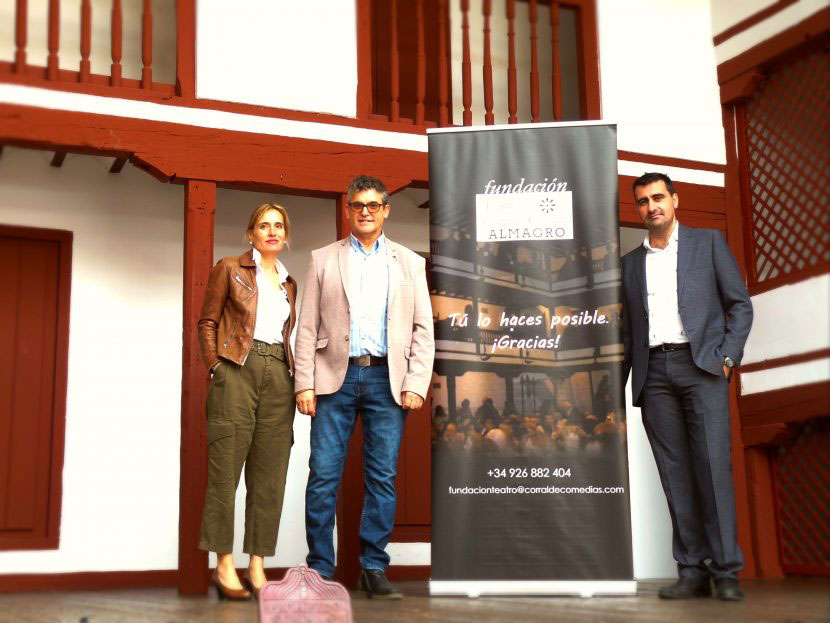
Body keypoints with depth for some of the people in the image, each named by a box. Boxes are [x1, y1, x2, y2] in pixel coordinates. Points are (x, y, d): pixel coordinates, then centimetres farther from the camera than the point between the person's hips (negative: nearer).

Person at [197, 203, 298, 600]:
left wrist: (294, 376, 8)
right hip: (238, 371, -5)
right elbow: (208, 322, 3)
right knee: (226, 468, -5)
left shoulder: (289, 284, 19)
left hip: (279, 377, 5)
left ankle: (257, 566, 7)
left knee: (269, 474, 3)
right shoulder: (230, 269, 6)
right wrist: (216, 368, -7)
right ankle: (224, 565, 0)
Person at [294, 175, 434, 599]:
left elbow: (423, 330, 8)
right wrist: (304, 384, -3)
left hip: (387, 379, 1)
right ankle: (319, 570, 7)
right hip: (335, 377, 0)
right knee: (323, 476, -2)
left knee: (382, 478, 2)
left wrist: (417, 385, -3)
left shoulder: (410, 263, 13)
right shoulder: (323, 259, 11)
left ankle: (373, 570, 10)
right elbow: (307, 327, 6)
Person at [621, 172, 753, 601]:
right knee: (675, 473, 0)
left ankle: (726, 570, -7)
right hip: (653, 372, 3)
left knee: (713, 465, -10)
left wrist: (727, 357, -6)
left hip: (701, 365, -3)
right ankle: (692, 571, 3)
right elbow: (627, 331, 17)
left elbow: (740, 305, 7)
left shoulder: (708, 242, 11)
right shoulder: (630, 263, 19)